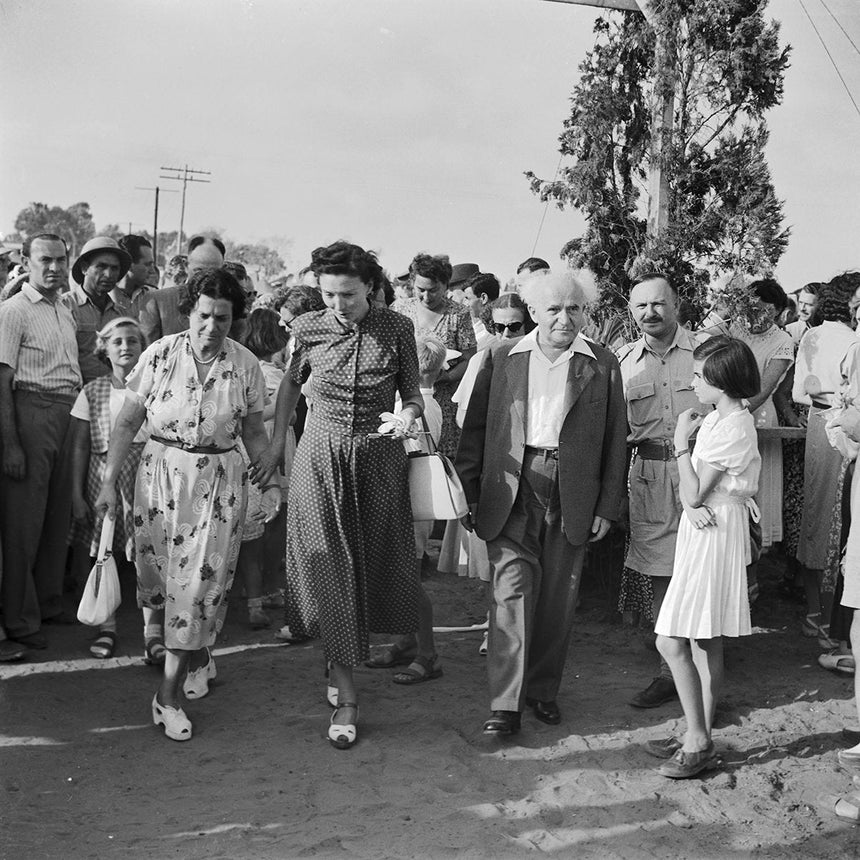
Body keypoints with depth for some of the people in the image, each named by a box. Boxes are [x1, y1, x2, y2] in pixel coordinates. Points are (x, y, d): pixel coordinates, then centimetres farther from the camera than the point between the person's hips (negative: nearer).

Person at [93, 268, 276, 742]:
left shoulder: (245, 365, -2)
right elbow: (127, 422, 0)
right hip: (161, 472, 1)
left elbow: (253, 432, 8)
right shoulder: (159, 355, -4)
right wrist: (110, 481, -4)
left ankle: (168, 696, 4)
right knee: (156, 574, 7)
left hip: (220, 480, -1)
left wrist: (270, 481, -2)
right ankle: (197, 655, 36)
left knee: (201, 582, -5)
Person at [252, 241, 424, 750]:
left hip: (379, 458, 1)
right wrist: (276, 446, 10)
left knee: (373, 560, 9)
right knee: (329, 564, -5)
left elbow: (413, 393, 2)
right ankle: (346, 695, 2)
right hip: (322, 456, 0)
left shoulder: (397, 329, -6)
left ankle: (346, 657, 37)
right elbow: (290, 385, 11)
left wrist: (409, 412, -20)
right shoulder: (308, 329, -4)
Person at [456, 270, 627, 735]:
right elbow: (474, 428, 5)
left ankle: (543, 689, 26)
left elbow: (614, 441, 6)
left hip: (572, 496, 1)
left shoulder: (603, 365, 5)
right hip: (510, 491, -1)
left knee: (558, 598, 8)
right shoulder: (501, 357, 4)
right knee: (512, 590, -7)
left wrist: (607, 506, 2)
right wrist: (469, 493, 0)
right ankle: (505, 703, -2)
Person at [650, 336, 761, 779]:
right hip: (704, 529, 10)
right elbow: (691, 494, 9)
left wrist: (681, 442, -10)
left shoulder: (732, 428, -19)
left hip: (712, 537, -10)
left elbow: (692, 493, -18)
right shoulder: (717, 419, 11)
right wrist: (693, 506, -12)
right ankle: (700, 736, 22)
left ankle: (698, 741, 0)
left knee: (672, 640, -9)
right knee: (704, 642, 14)